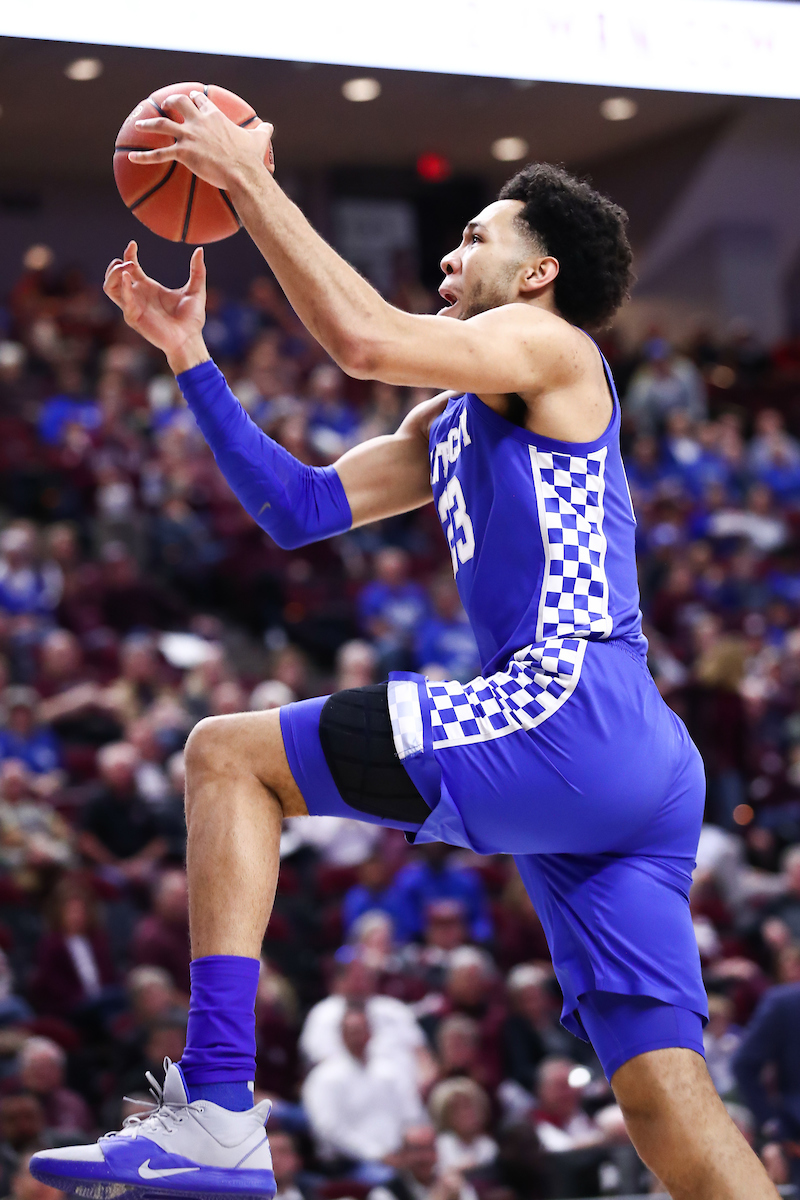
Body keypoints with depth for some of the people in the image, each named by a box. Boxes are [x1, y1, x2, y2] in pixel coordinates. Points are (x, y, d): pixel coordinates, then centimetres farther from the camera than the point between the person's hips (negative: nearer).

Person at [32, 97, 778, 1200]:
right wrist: (187, 353, 23)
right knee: (671, 1106, 1)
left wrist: (253, 181, -7)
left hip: (569, 713, -9)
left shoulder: (552, 346, 4)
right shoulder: (451, 426, 30)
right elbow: (298, 507, 26)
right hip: (641, 776, 9)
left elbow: (365, 338, -15)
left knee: (226, 755, -2)